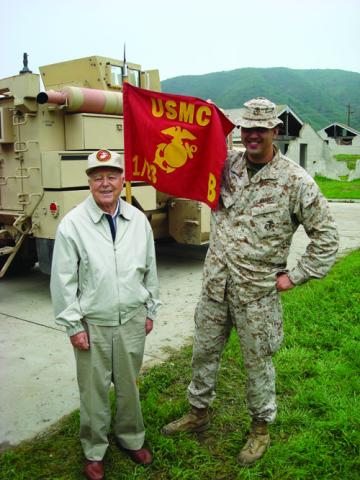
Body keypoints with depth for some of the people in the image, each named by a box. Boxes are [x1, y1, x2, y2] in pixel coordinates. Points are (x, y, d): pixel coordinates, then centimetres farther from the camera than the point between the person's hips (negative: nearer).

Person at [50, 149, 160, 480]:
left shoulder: (138, 220, 0)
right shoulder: (73, 223, -10)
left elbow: (150, 270, 9)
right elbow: (63, 280, -8)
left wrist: (150, 310, 11)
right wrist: (73, 325, -7)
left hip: (132, 319, 3)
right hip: (92, 323, -2)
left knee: (129, 384, 18)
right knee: (94, 389, 11)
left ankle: (131, 439, 41)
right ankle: (94, 452, 34)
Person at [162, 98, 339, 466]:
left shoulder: (296, 181, -10)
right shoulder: (225, 164, 1)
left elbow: (326, 235, -5)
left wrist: (295, 276, -7)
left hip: (257, 291, -4)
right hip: (215, 284, 4)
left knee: (257, 362, 13)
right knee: (203, 352, 18)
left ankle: (261, 428, 37)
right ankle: (198, 413, 43)